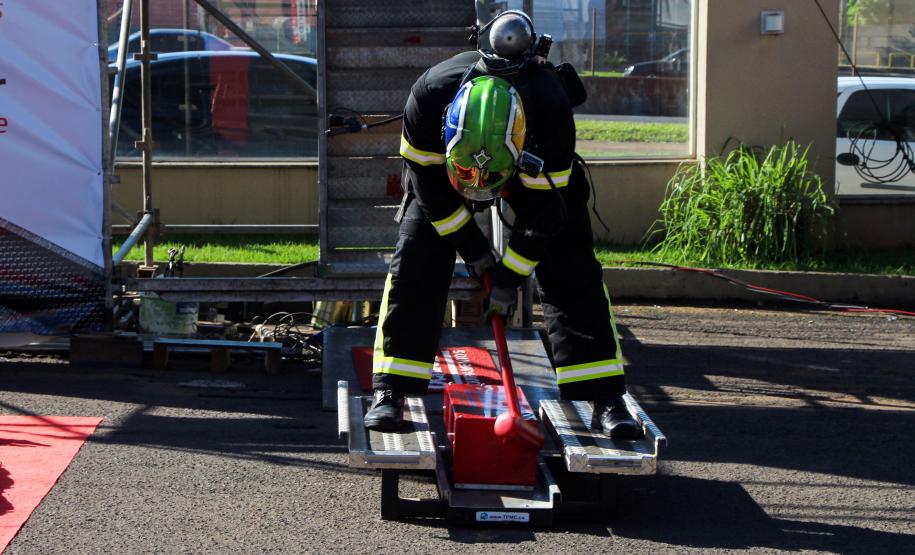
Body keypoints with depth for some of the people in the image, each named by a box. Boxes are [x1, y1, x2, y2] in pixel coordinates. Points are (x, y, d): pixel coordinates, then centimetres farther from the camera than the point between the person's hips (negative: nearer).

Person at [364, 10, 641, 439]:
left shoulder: (551, 108, -41)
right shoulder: (429, 95, -38)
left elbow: (543, 207, -27)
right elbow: (428, 180, -19)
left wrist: (510, 277, -21)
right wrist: (472, 248, -14)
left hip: (537, 171, -1)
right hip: (438, 164, 1)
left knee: (571, 272, -10)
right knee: (414, 269, -11)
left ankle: (605, 398, -4)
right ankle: (389, 393, -4)